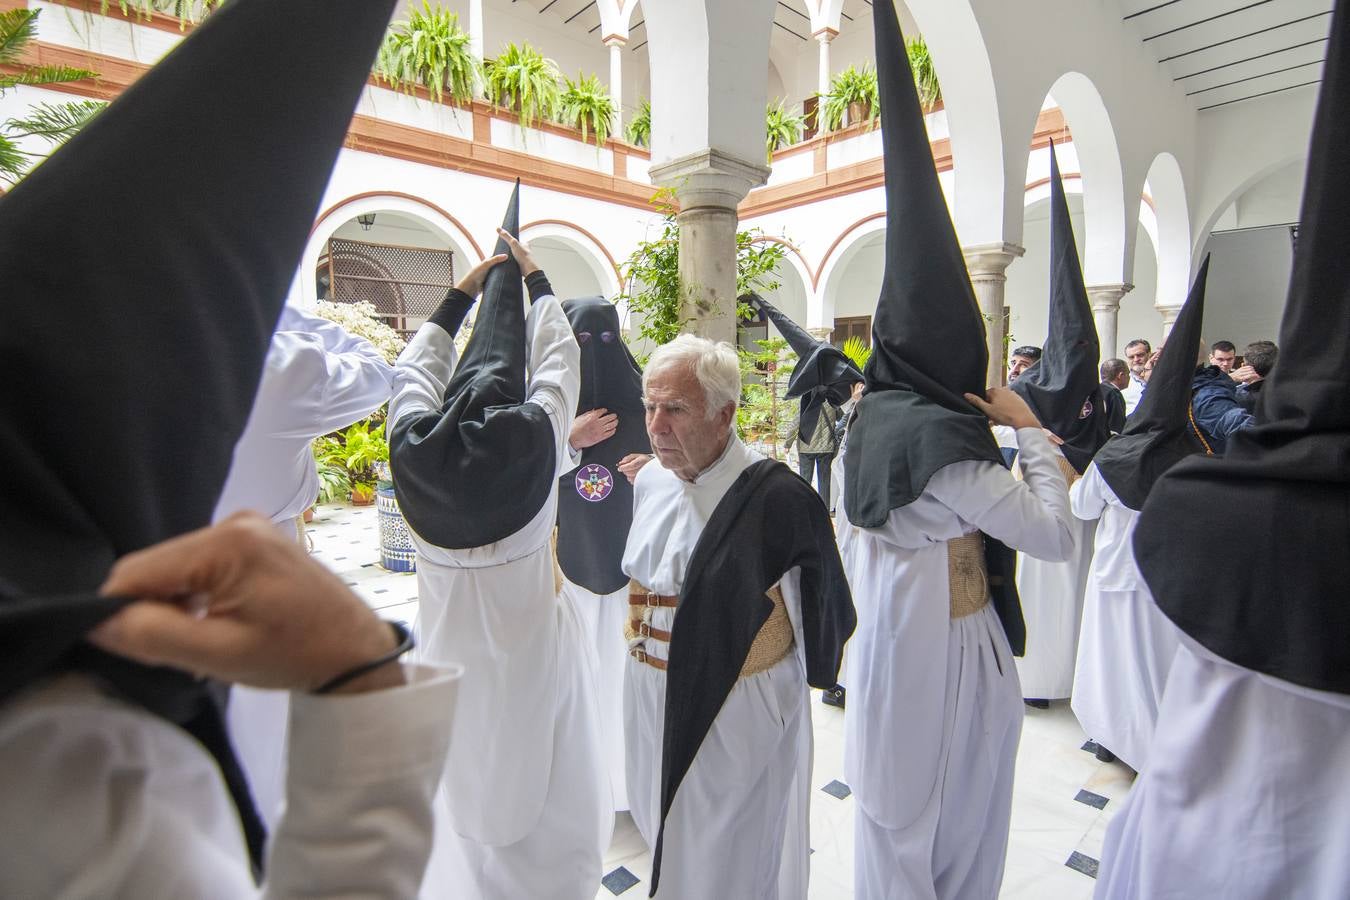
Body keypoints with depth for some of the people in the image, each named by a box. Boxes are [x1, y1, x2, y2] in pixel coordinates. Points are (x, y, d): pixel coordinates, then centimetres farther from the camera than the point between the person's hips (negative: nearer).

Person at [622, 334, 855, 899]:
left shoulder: (777, 495, -24)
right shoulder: (649, 481, -2)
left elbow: (824, 600, -10)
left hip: (738, 703, -6)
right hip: (650, 694, 6)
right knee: (666, 838, 27)